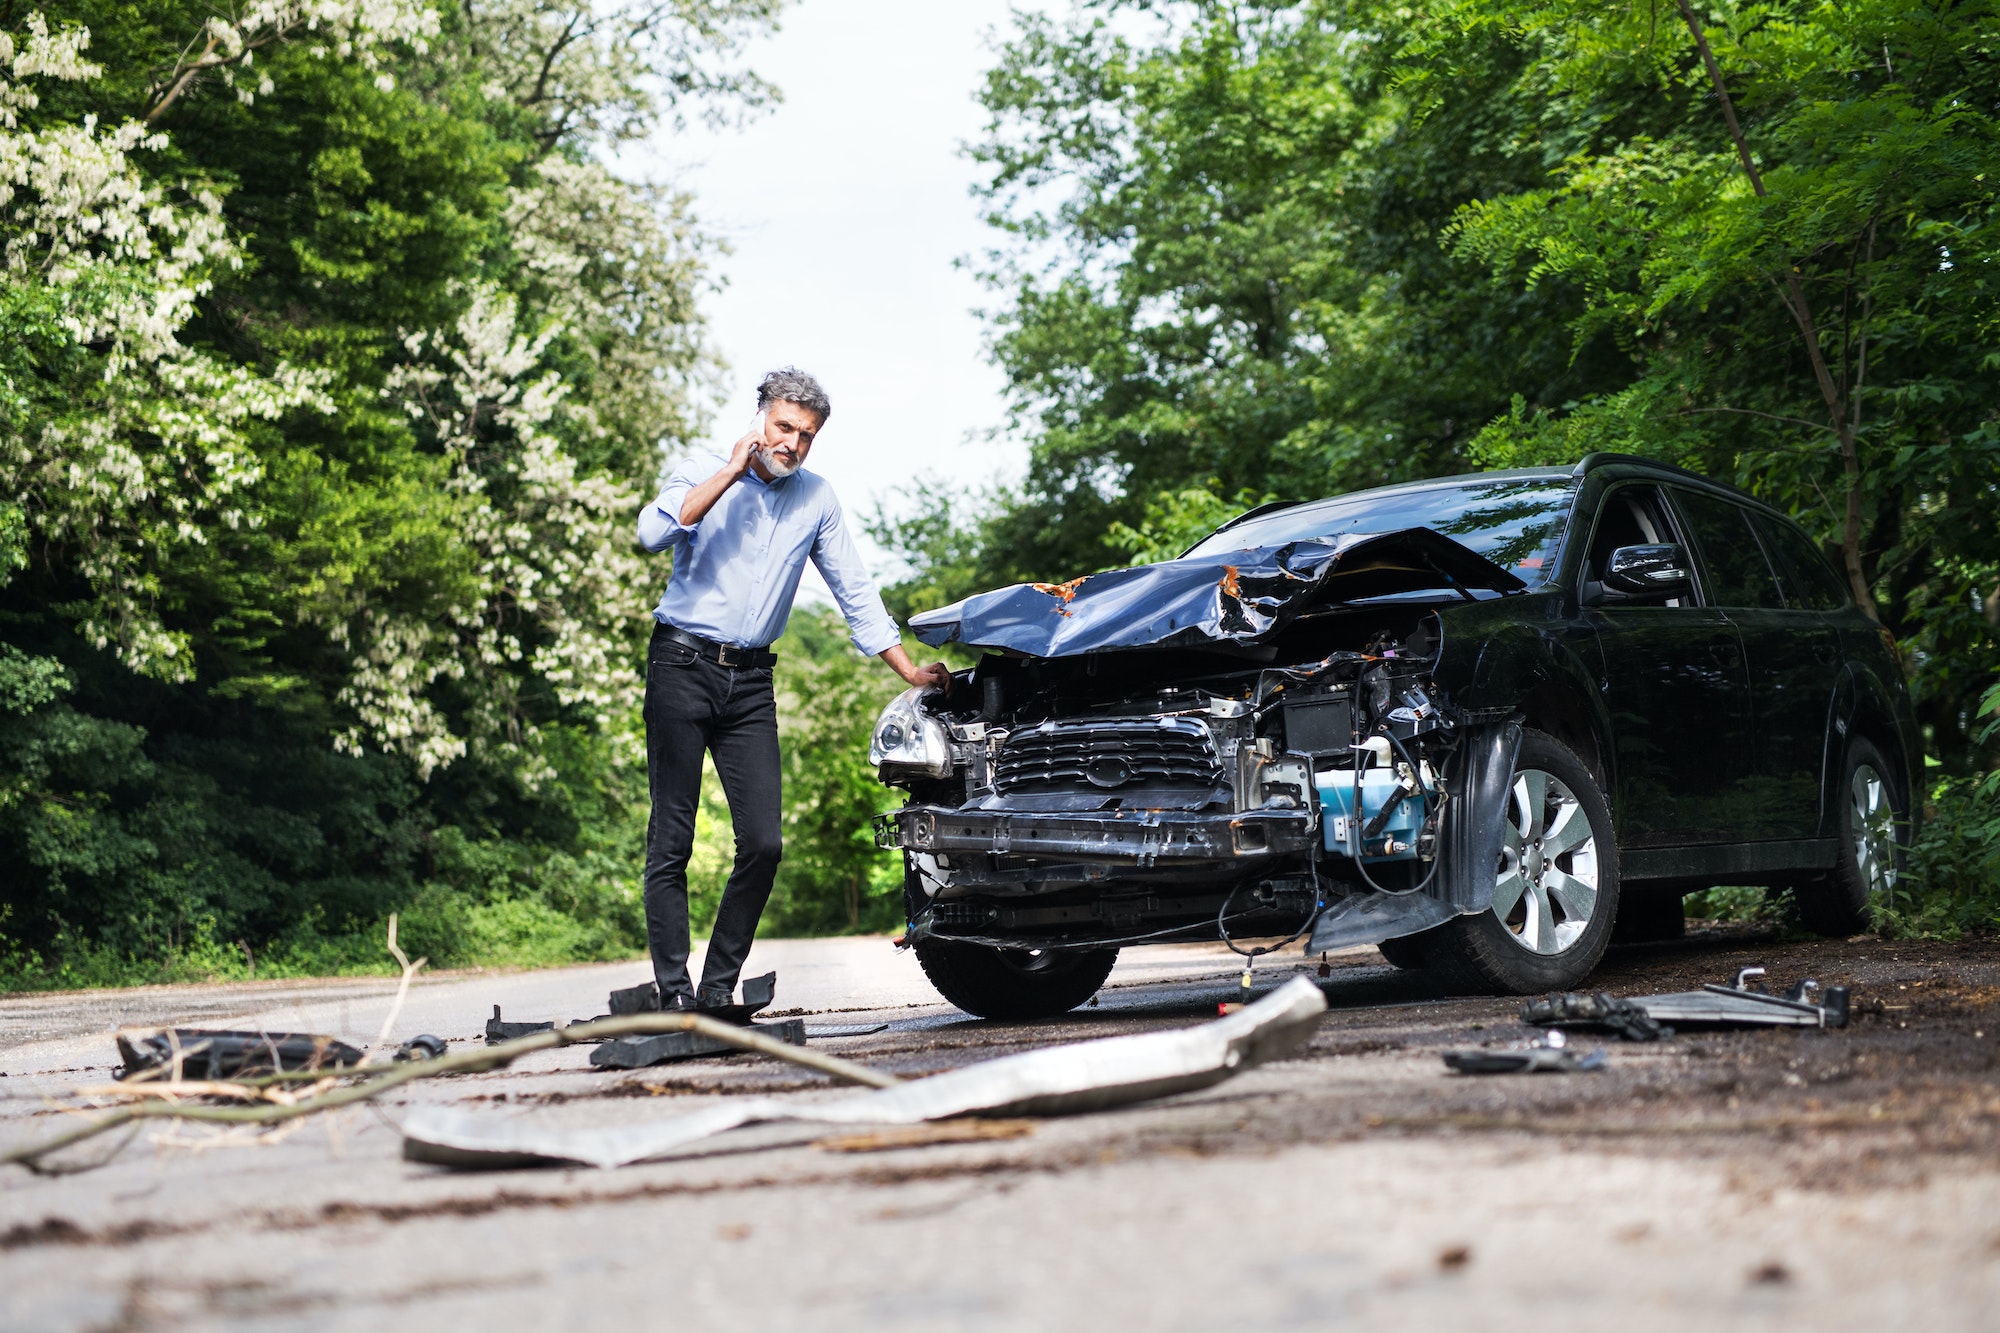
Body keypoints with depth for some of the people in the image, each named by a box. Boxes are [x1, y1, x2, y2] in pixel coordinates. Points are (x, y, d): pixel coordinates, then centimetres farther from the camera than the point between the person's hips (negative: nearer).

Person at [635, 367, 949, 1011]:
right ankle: (674, 993, 1)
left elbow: (856, 593, 15)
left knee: (763, 843, -5)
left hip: (751, 681, 4)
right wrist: (733, 471, -16)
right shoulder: (704, 474, 0)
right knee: (672, 840, -4)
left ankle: (718, 989, 6)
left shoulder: (816, 499, 11)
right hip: (682, 667, -4)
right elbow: (654, 532, -20)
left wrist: (911, 671, 9)